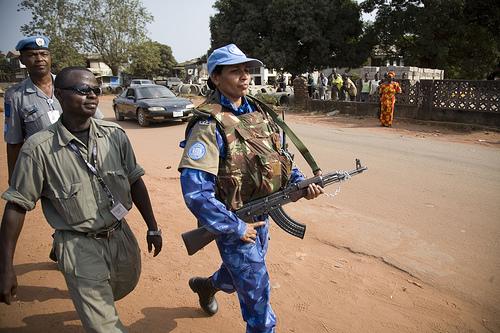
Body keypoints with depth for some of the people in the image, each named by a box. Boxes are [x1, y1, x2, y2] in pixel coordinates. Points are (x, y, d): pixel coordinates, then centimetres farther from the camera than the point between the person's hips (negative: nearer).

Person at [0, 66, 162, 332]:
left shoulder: (115, 135, -5)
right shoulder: (39, 148, -16)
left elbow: (134, 182, 5)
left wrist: (152, 227, 8)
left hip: (121, 236, 5)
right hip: (79, 247, -4)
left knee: (126, 285, 29)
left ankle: (89, 304, 59)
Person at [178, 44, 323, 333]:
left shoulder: (258, 112, 2)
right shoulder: (209, 125, -22)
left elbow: (279, 157, 12)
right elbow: (195, 192, -27)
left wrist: (301, 183, -6)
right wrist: (236, 228, -21)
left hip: (262, 216, 8)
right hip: (234, 222, -8)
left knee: (241, 269, 29)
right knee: (257, 291, 6)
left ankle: (207, 285, 59)